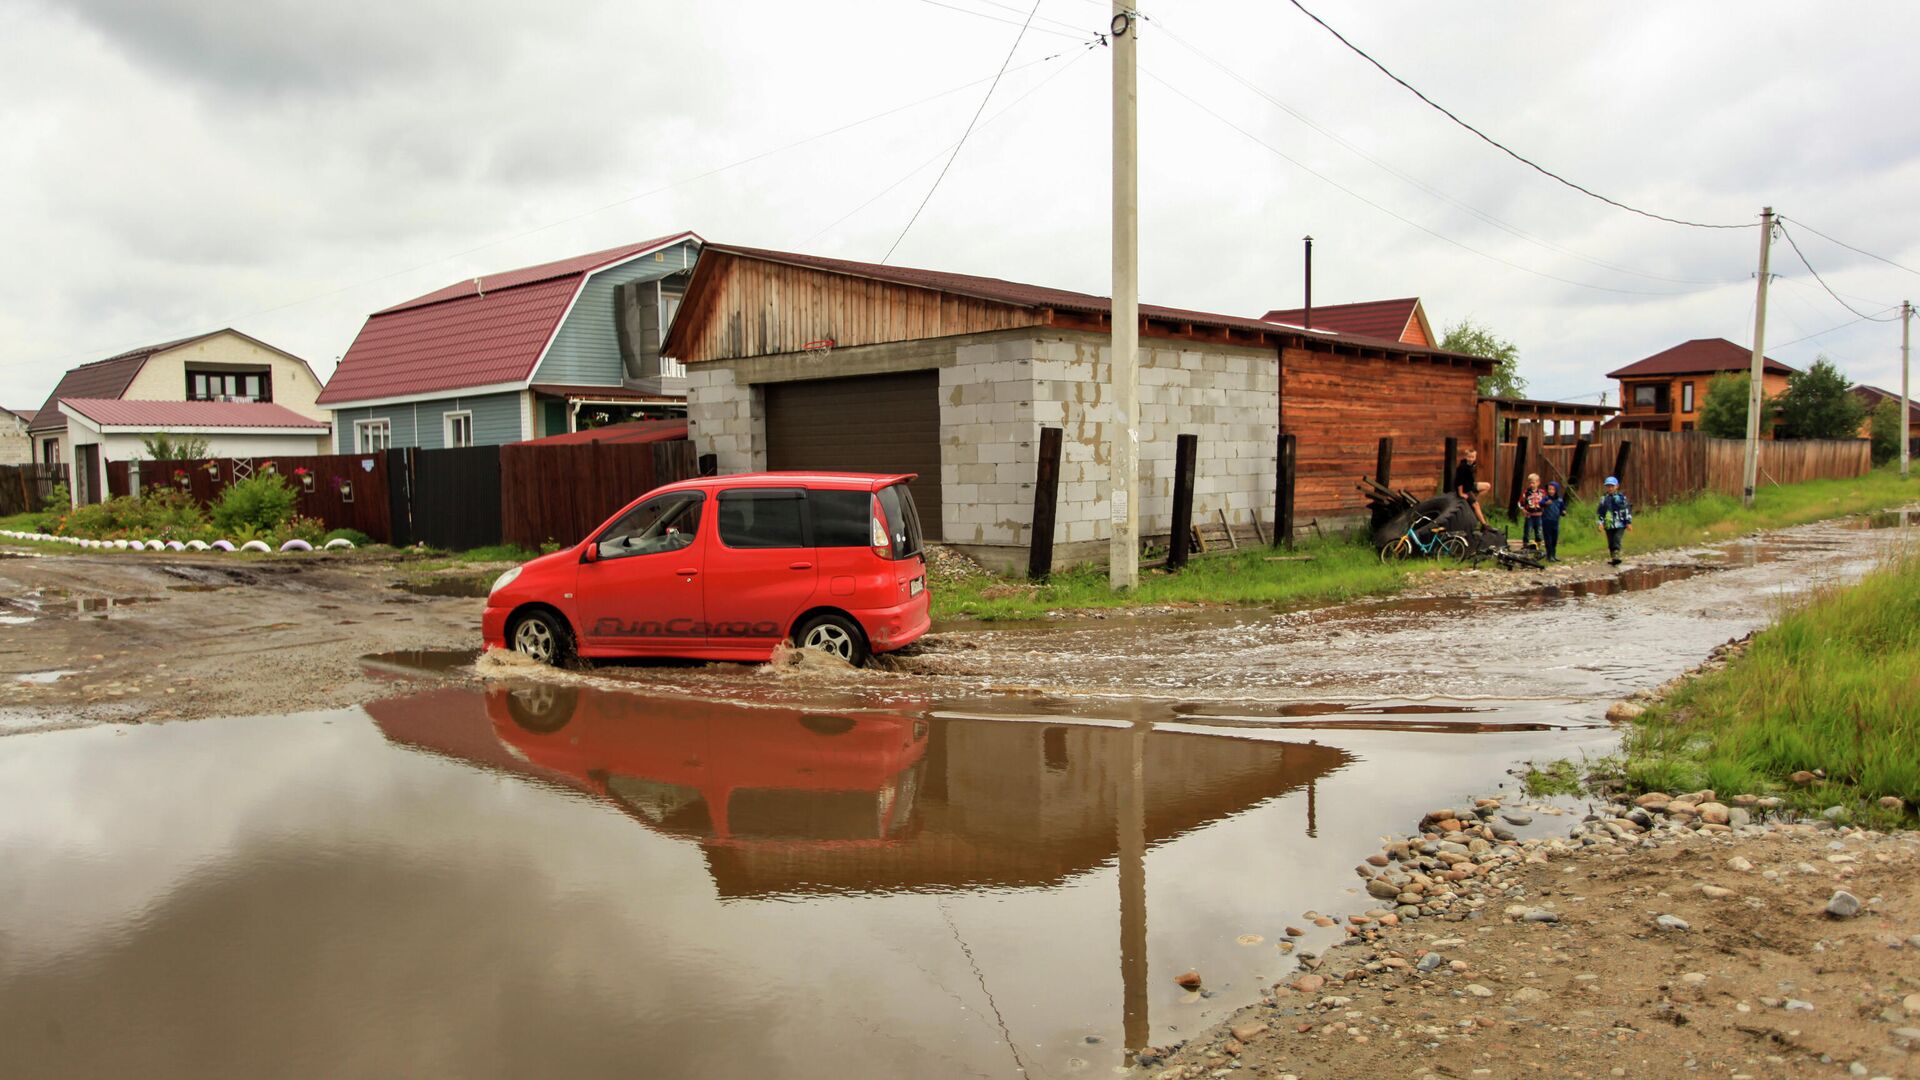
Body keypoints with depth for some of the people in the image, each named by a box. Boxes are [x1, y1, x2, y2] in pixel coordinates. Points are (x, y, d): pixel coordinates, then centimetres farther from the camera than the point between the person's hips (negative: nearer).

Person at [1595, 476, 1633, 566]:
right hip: (1609, 525, 3)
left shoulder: (1621, 497, 2)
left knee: (1617, 540, -18)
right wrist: (1600, 523, 3)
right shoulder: (1604, 498, 8)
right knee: (1611, 543, 7)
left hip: (1620, 525, -3)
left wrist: (1628, 522, -1)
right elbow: (1600, 512, 11)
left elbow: (1627, 510, 3)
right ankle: (1612, 558, 17)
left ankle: (1616, 556, -24)